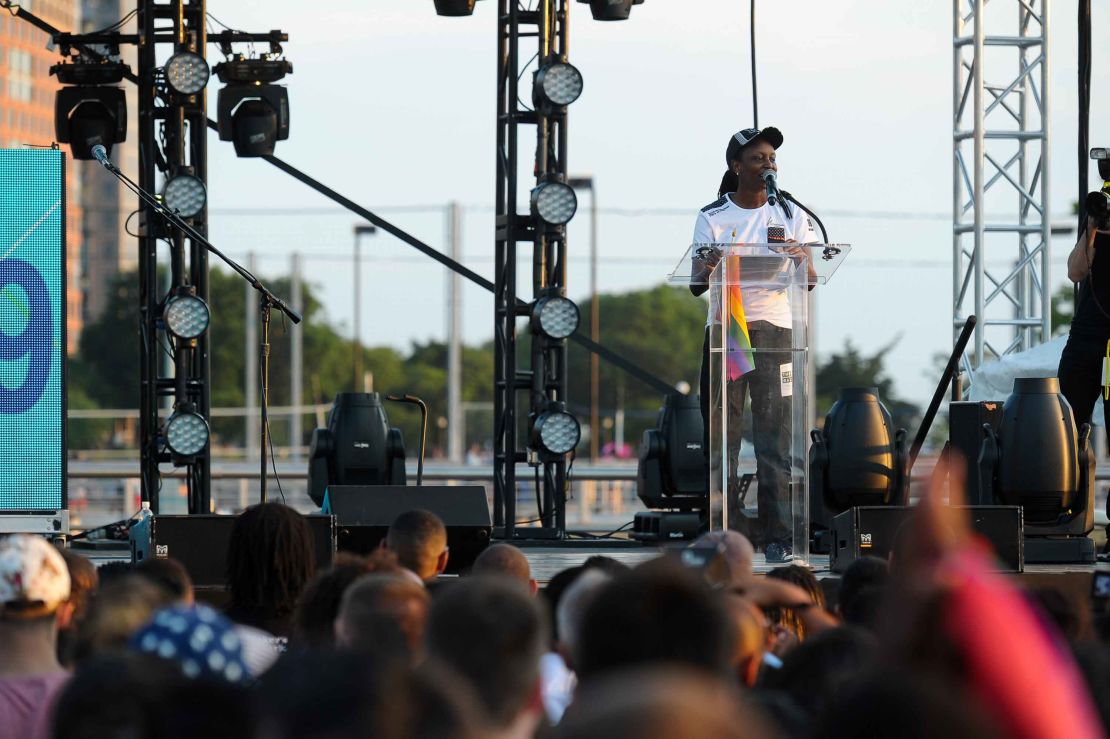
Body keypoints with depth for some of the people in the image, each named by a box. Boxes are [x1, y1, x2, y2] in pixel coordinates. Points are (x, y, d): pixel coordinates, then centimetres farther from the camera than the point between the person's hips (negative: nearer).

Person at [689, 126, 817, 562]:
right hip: (723, 327, 0)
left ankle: (777, 536, -4)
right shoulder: (712, 218, 7)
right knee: (721, 433, -2)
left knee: (774, 436, -5)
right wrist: (707, 269, -22)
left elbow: (809, 280, 4)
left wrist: (800, 261, -19)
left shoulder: (791, 215, 10)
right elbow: (695, 285, 1)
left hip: (774, 329, 0)